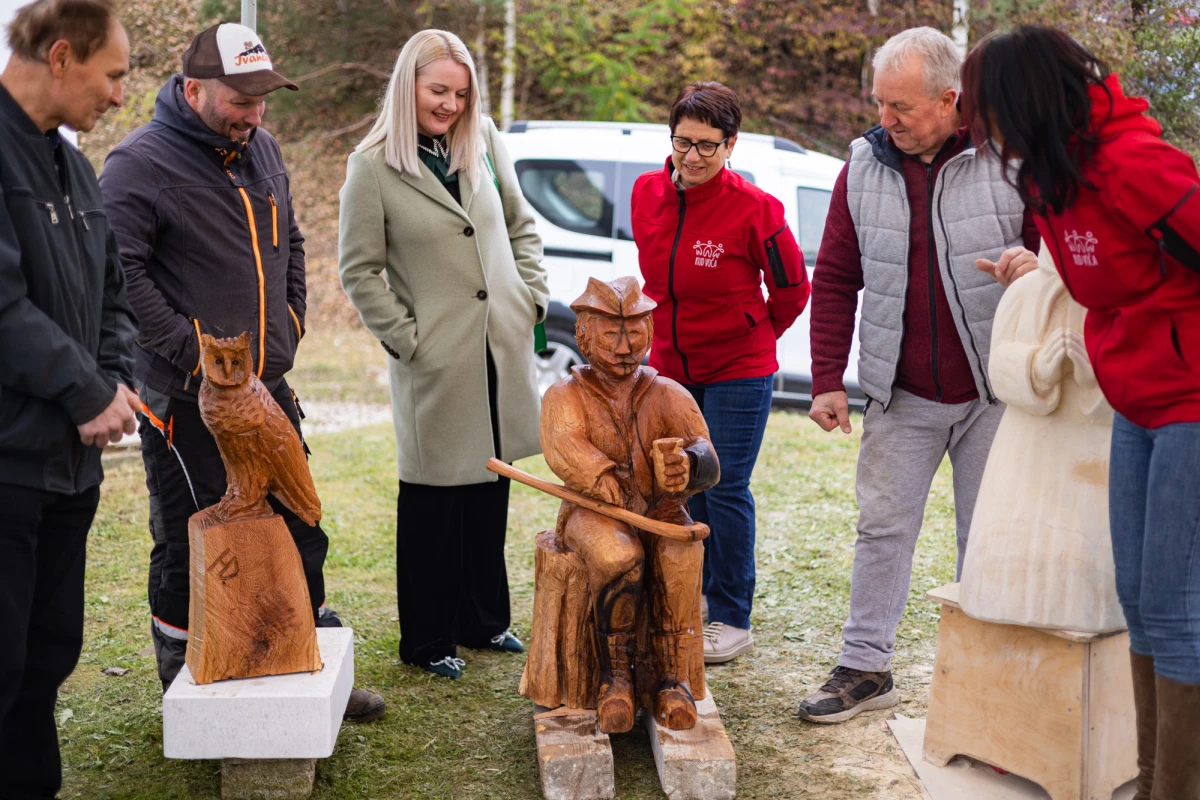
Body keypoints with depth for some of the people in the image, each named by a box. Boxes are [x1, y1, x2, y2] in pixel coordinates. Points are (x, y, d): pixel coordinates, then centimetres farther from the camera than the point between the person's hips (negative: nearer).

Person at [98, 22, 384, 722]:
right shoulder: (141, 164, -13)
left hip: (270, 387, 7)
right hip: (187, 401, -7)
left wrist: (291, 323, 13)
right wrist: (191, 349, -19)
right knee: (190, 548, 3)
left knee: (298, 534, 14)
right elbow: (120, 270, -19)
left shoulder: (262, 148, 11)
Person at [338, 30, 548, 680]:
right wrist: (404, 337, -9)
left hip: (502, 350, 5)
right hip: (436, 360, -5)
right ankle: (428, 640, 16)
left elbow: (521, 225, 18)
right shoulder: (373, 166, -7)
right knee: (434, 494, 3)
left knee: (491, 486, 14)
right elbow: (359, 269, -5)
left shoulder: (483, 144, 7)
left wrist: (532, 296, 7)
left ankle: (484, 619, 29)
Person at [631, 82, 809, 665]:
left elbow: (792, 289, -3)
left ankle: (732, 622, 9)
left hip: (737, 373, -5)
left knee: (725, 490, -3)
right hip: (668, 366, 5)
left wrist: (752, 335, 8)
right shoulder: (646, 195, -2)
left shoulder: (754, 209, -17)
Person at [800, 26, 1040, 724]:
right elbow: (835, 279, 7)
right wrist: (828, 379, 2)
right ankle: (866, 667, 15)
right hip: (902, 396, 2)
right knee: (884, 527, 4)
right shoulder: (864, 168, 2)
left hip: (994, 392, -2)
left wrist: (1035, 263, -25)